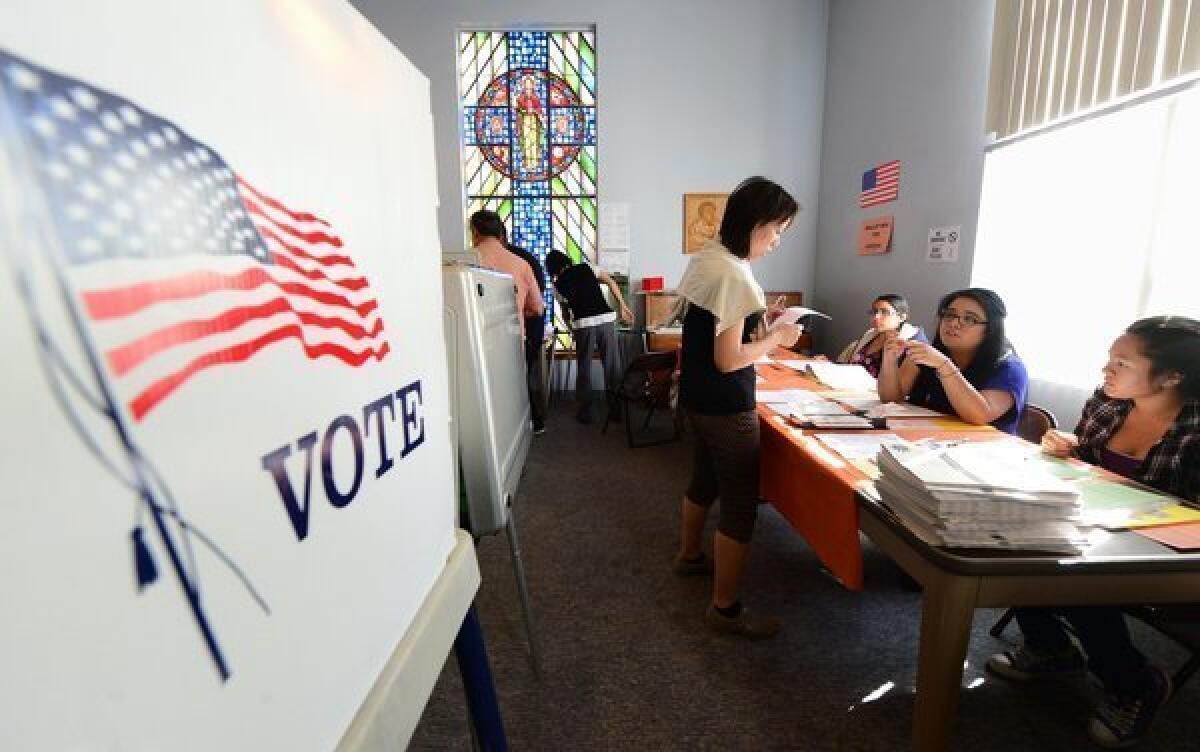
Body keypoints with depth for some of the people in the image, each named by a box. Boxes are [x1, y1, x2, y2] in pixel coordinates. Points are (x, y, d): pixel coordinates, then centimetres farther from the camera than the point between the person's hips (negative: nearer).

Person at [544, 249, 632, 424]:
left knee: (584, 369, 11)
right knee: (612, 367, 9)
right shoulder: (587, 268, 16)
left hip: (583, 324, -1)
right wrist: (623, 307, 11)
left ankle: (584, 413, 18)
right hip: (607, 319, 2)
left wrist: (572, 330, 35)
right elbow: (611, 283, 9)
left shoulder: (558, 284, 13)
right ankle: (616, 411, 16)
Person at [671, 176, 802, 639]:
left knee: (704, 480, 26)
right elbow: (728, 360, -23)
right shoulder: (733, 275, -22)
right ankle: (725, 608, 17)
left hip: (698, 397, 10)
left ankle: (689, 555, 46)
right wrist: (775, 338, -10)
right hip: (726, 407, -10)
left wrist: (759, 327, 9)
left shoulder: (705, 258, 8)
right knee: (740, 505, 2)